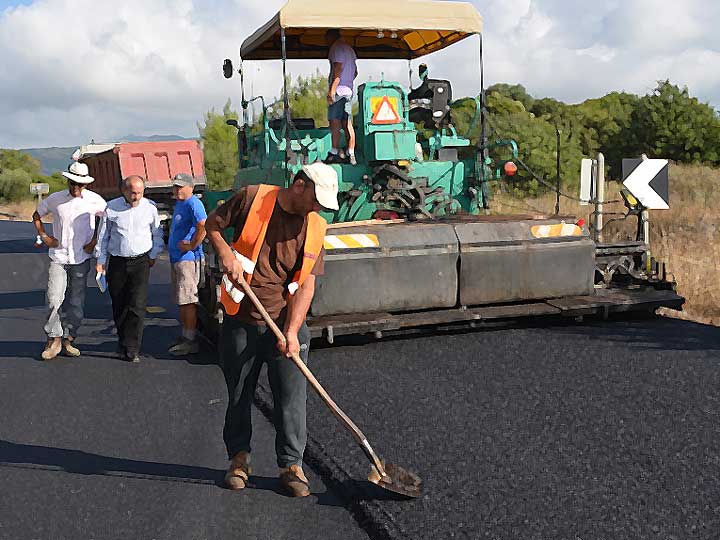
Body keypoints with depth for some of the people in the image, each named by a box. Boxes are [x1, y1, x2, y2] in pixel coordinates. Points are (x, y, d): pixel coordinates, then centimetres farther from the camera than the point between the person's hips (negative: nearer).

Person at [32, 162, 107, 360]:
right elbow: (36, 215, 16)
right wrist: (44, 236, 3)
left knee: (76, 302, 5)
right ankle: (54, 339, 3)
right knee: (54, 299, -10)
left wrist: (95, 241, 1)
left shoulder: (95, 200, -3)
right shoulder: (55, 199, 0)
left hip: (81, 258, 0)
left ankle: (68, 339, 18)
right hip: (58, 257, 0)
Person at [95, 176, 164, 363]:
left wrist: (153, 255, 11)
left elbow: (157, 234, 13)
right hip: (117, 262, 1)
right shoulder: (111, 207, 1)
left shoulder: (150, 207, 1)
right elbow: (103, 235, 9)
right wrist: (101, 260, 7)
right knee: (119, 306, 7)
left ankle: (132, 349, -7)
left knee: (137, 305, -10)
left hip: (141, 262, -1)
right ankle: (123, 341, 24)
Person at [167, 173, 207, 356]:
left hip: (188, 259, -11)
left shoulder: (193, 204, -15)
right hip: (176, 259, 11)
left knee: (188, 300, -8)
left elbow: (203, 226, -29)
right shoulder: (179, 204, 17)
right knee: (182, 300, 15)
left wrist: (192, 246, -21)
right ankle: (185, 336, 24)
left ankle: (191, 341, -4)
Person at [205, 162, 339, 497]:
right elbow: (212, 224, 6)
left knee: (292, 399, -1)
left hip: (285, 324, 1)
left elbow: (306, 284, -5)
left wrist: (292, 331, -15)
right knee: (239, 396, 12)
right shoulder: (252, 198, -7)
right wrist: (226, 254, -12)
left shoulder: (314, 227, -1)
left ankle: (291, 465, 14)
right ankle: (239, 457, 30)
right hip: (240, 322, -1)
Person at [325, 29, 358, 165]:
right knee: (347, 124, 7)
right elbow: (355, 72, 24)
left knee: (334, 123, -9)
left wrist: (332, 90, -21)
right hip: (349, 90, 9)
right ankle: (351, 155, 5)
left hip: (338, 89, -9)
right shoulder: (349, 48, 22)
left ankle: (335, 154, -12)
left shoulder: (336, 47, -6)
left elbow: (338, 69, -17)